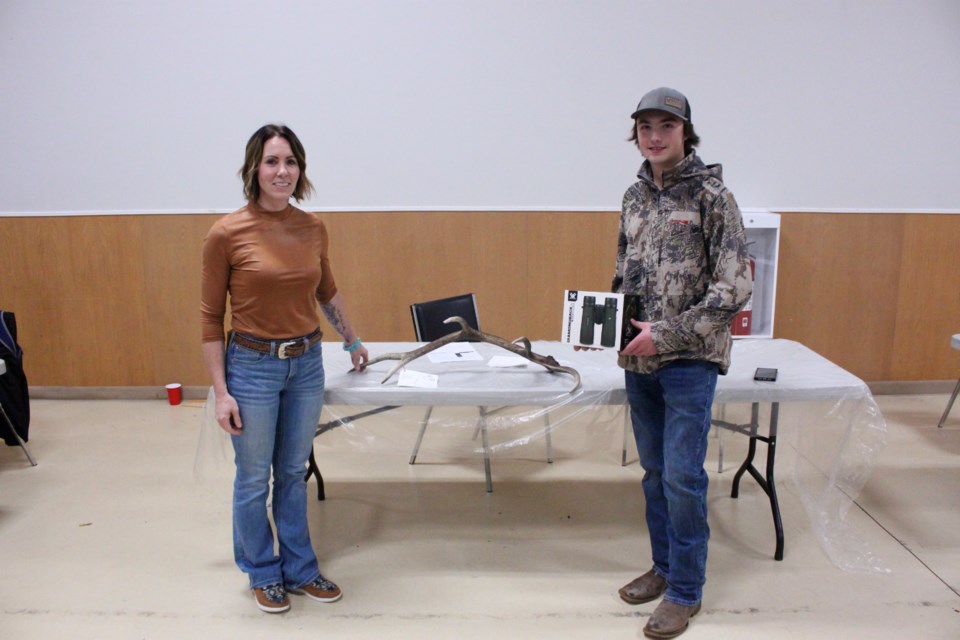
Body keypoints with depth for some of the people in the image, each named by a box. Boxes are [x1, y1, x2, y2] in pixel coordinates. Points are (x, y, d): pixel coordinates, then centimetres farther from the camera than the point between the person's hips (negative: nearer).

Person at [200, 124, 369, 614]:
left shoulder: (313, 228, 0)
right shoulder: (227, 233, -13)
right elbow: (210, 318, -8)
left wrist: (352, 340, 27)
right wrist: (221, 392, -11)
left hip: (307, 364, 4)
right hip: (253, 366, -4)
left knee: (294, 474, 18)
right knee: (254, 479, 11)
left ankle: (299, 569, 34)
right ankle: (263, 573, 32)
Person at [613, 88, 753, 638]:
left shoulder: (712, 195, -9)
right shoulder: (635, 196, 9)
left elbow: (735, 288, -14)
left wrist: (666, 335, -17)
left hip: (690, 361, -6)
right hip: (640, 361, 6)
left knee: (683, 477, -1)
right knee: (655, 472, 16)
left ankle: (685, 592, 15)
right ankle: (665, 566, 33)